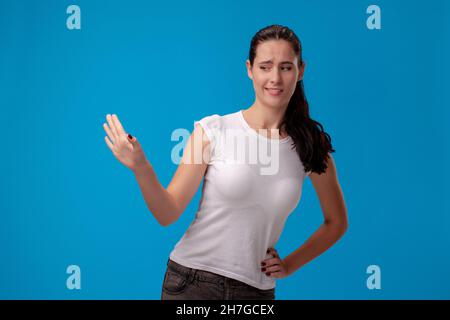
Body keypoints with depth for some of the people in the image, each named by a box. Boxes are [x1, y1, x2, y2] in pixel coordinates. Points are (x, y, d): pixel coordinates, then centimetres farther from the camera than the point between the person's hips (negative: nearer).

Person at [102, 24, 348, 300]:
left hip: (256, 288, 2)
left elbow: (336, 222, 13)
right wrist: (142, 169, -27)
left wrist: (290, 264, 4)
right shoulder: (212, 130, -9)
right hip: (193, 283, -1)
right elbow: (168, 214, -11)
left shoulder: (311, 148, -3)